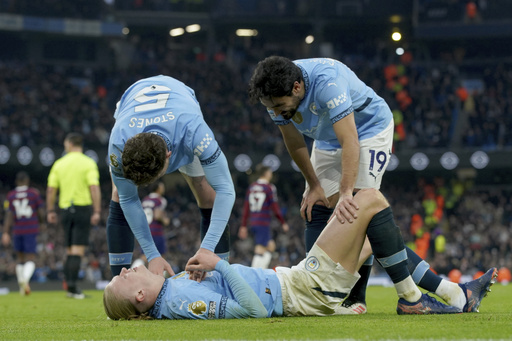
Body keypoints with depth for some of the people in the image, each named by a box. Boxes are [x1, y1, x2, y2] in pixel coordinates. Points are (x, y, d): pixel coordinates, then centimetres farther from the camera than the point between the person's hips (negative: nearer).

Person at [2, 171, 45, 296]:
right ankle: (25, 280, -34)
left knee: (20, 259, 18)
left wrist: (6, 233, -7)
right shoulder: (34, 193, -1)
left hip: (17, 231, 3)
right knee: (30, 260, -5)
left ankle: (21, 286, 17)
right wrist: (41, 222, 22)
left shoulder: (10, 196, 4)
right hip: (31, 230, -3)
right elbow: (41, 211, 0)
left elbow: (8, 215, -3)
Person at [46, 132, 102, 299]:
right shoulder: (88, 163, -4)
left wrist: (50, 211, 13)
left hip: (65, 209, 4)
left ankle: (69, 285, 12)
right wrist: (97, 211, -13)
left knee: (70, 249, 13)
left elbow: (51, 189, 6)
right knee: (78, 248, -6)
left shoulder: (59, 164, 6)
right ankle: (72, 284, -15)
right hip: (83, 207, -4)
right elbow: (94, 188, -14)